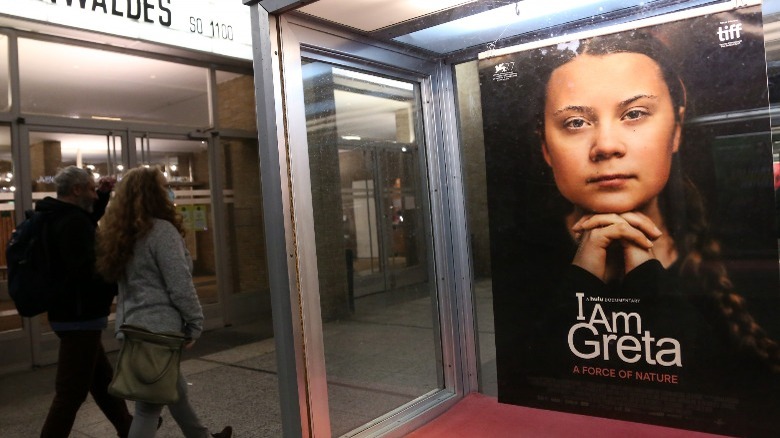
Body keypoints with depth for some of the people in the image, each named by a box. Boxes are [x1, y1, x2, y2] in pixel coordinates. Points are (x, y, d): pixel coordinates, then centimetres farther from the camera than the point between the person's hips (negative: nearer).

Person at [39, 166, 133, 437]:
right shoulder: (73, 222, -21)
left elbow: (88, 221, 32)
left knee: (102, 378, 21)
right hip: (79, 317, -11)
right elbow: (87, 273, -30)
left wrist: (103, 195, 21)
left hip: (70, 314, 11)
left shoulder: (59, 218, 11)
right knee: (72, 392, -3)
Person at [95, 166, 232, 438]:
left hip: (132, 325, 9)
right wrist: (195, 323, -7)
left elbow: (121, 279, 16)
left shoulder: (119, 232, 10)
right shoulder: (162, 230, -15)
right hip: (157, 327, -9)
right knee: (149, 406, -1)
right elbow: (180, 285, -18)